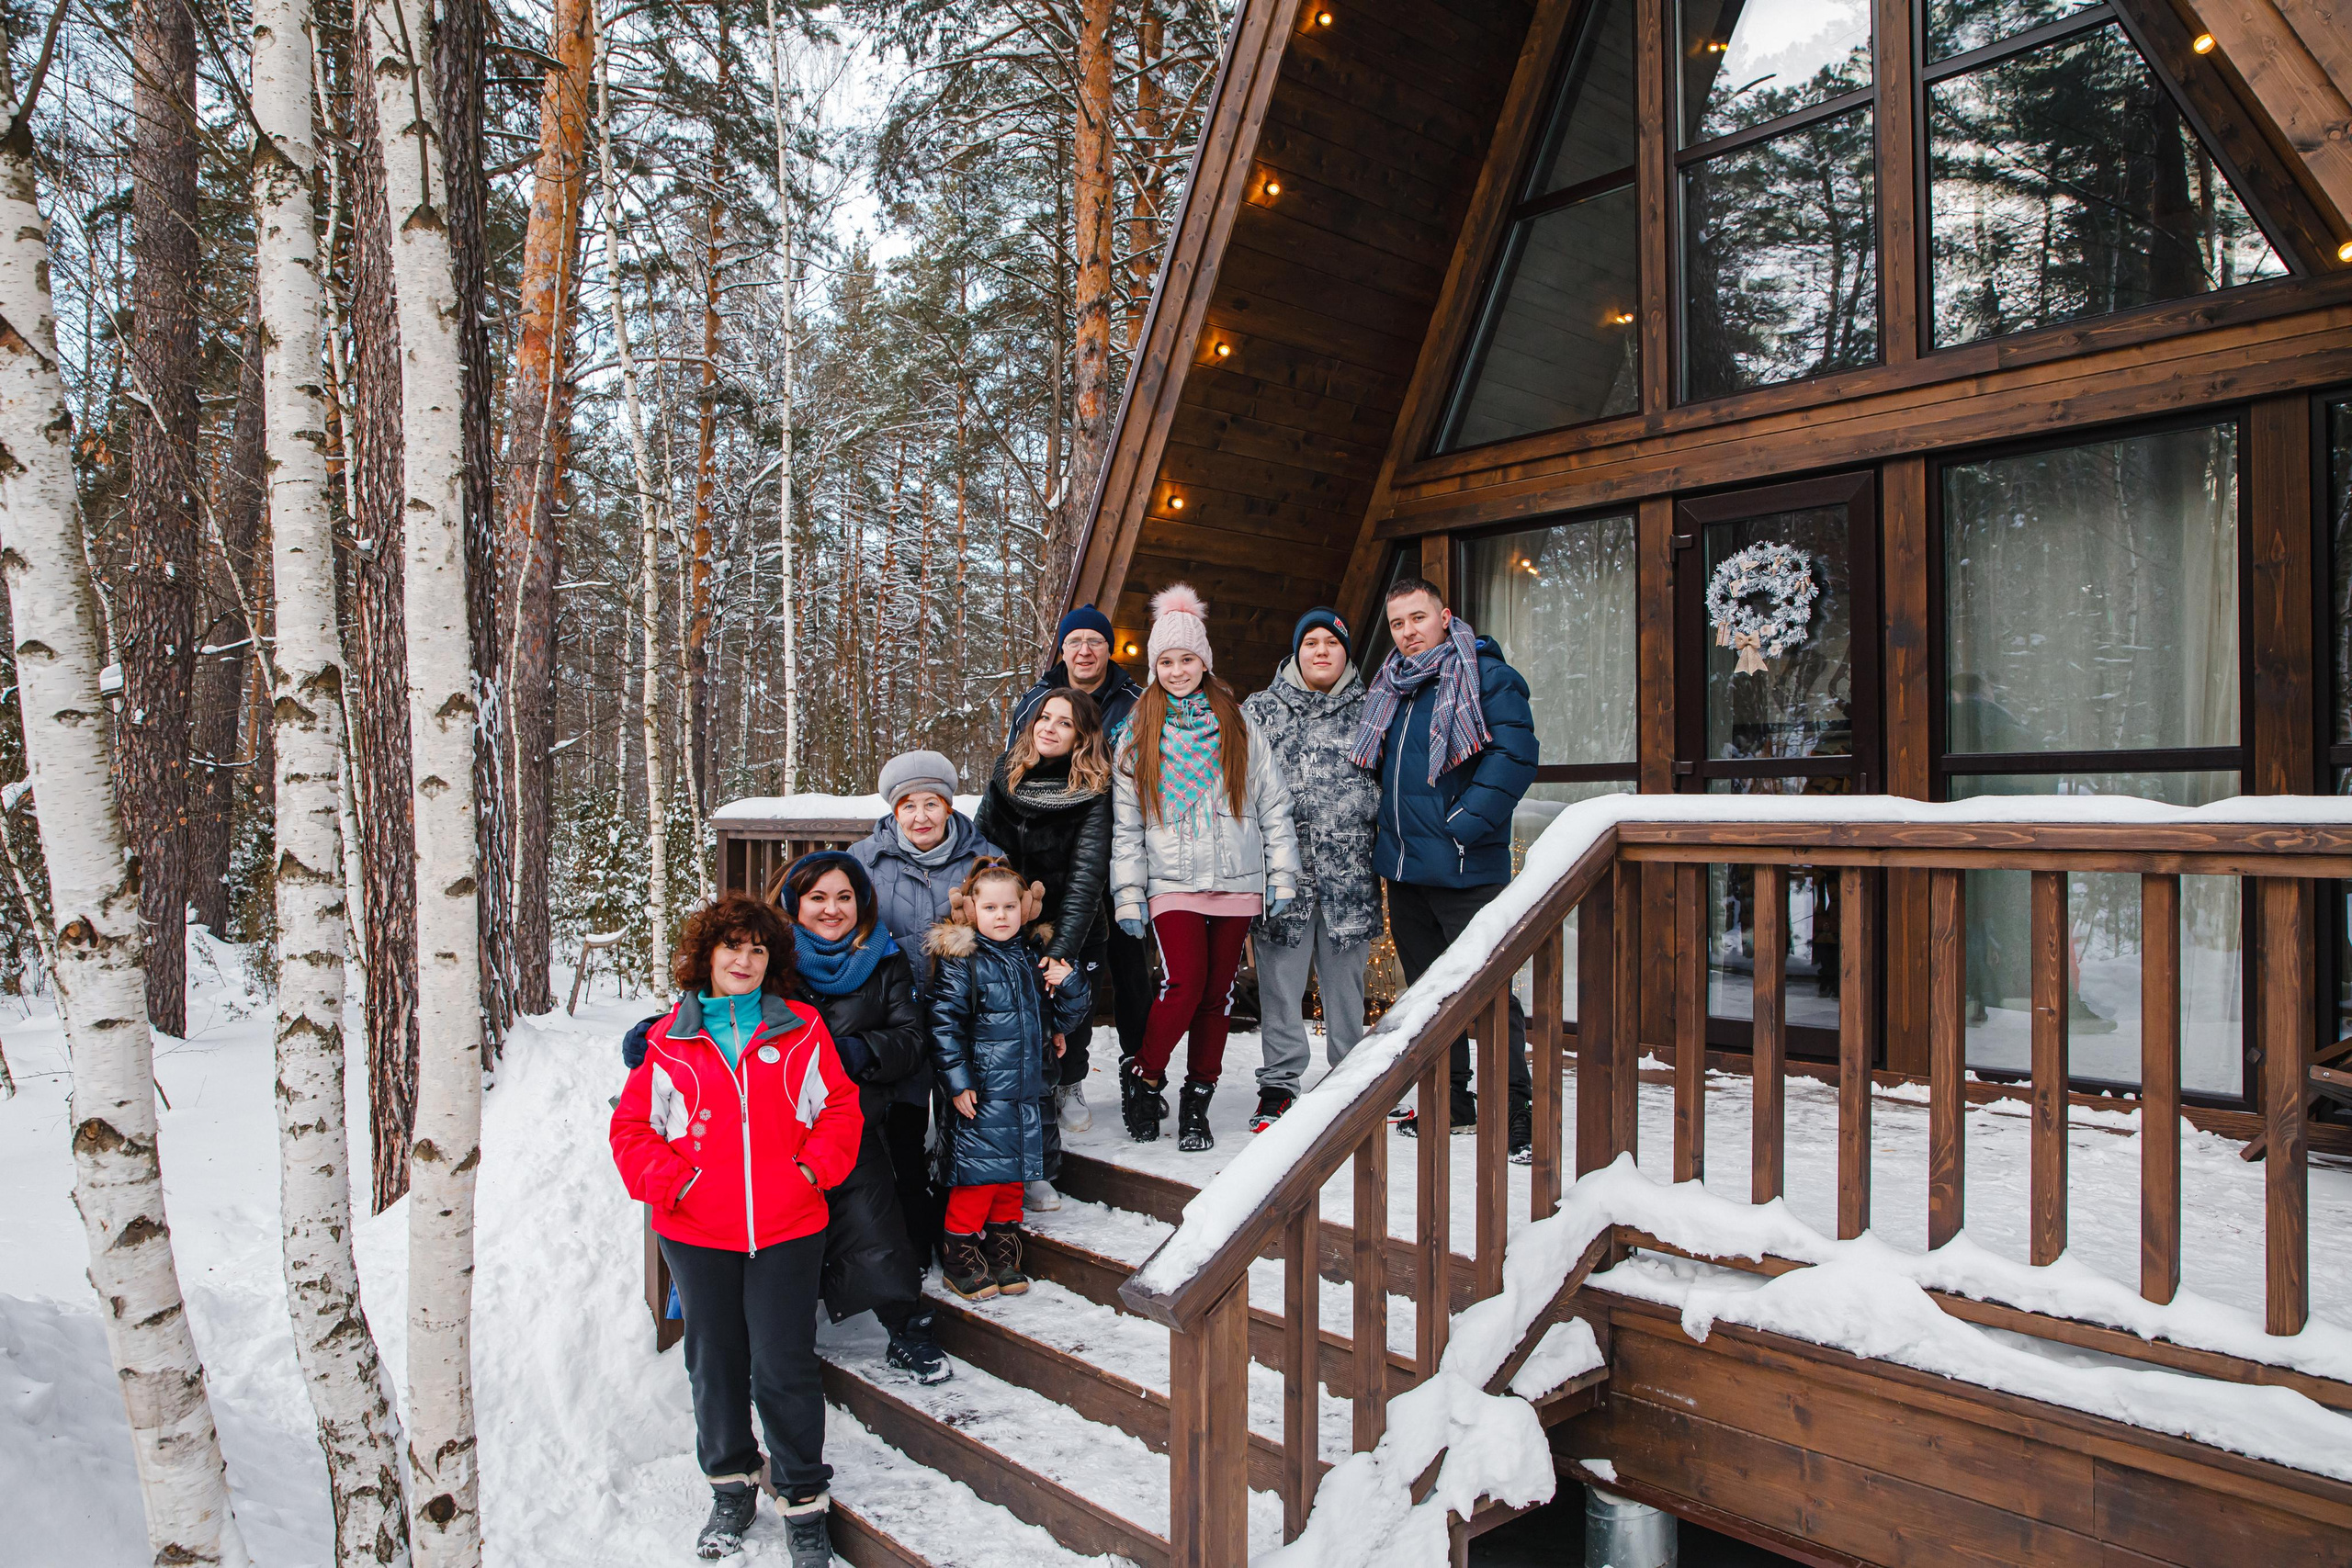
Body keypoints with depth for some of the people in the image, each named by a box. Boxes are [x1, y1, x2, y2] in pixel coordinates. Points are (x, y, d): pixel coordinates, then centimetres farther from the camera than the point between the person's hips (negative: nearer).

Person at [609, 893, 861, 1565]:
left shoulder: (801, 1030, 1)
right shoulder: (669, 1040, 3)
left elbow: (840, 1106, 5)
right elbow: (632, 1123, 6)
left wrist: (814, 1166, -8)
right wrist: (668, 1180, -8)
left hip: (787, 1230, -1)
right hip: (697, 1233, 2)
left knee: (784, 1368, 2)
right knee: (715, 1363, 15)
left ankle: (803, 1500, 19)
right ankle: (731, 1484, 36)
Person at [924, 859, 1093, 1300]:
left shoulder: (1033, 960, 12)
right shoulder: (961, 963, -6)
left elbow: (1061, 1019, 18)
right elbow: (944, 1026, -9)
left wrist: (1069, 985, -1)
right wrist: (957, 1083, -14)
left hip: (1027, 1092, 6)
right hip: (981, 1095, -6)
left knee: (1014, 1172, 13)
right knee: (979, 1172, -4)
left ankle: (1001, 1252, 27)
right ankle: (959, 1256, 13)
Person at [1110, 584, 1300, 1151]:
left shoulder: (1239, 725, 8)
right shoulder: (1138, 734, 8)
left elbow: (1273, 802, 8)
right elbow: (1125, 824, 7)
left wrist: (1282, 876, 2)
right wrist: (1127, 897, 1)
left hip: (1235, 880, 2)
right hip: (1171, 881, -1)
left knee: (1219, 990, 5)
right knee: (1184, 983, -15)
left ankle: (1198, 1099, 18)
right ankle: (1144, 1078, 8)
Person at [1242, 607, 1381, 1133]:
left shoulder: (1370, 712, 10)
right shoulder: (1259, 711, 8)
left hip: (1350, 871, 1)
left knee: (1345, 982, 9)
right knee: (1280, 983, 4)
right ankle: (1278, 1086, 15)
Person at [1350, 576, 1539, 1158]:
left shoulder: (1488, 677, -6)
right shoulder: (1389, 689, 16)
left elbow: (1512, 756, -17)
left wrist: (1465, 824, -21)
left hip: (1465, 869, -8)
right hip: (1403, 868, 8)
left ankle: (1515, 1111, 2)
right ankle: (1452, 1101, 27)